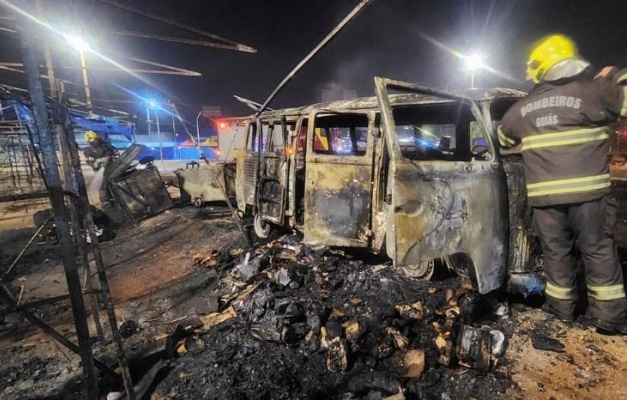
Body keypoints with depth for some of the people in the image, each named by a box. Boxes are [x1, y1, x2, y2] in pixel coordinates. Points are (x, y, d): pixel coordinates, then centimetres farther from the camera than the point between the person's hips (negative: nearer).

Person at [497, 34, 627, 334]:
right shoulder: (591, 92, -3)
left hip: (544, 195, 3)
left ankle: (561, 307, 24)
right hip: (587, 190, -2)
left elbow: (504, 139, 24)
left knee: (555, 251, 13)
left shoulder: (522, 108, 10)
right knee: (599, 251, 7)